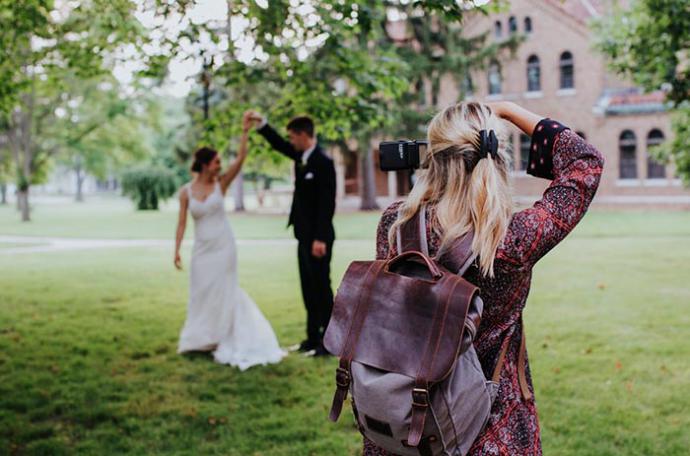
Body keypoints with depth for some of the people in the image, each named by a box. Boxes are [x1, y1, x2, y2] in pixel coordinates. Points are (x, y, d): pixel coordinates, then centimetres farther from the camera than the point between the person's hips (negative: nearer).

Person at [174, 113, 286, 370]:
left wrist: (245, 132, -17)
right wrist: (177, 250, -5)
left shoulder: (221, 184, -3)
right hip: (202, 248, 1)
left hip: (223, 245, -1)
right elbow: (182, 223, 0)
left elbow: (240, 159, -12)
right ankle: (201, 339, 25)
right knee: (201, 292, 9)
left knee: (222, 291, 3)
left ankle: (222, 339, 14)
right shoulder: (186, 191, -1)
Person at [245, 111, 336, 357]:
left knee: (321, 287, -2)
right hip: (305, 235, 9)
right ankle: (313, 338, 21)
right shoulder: (301, 156, 8)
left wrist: (320, 238, -23)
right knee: (309, 288, 13)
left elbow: (327, 203, -21)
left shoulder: (323, 162, -17)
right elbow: (278, 144, 24)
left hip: (318, 237, -9)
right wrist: (261, 122, 12)